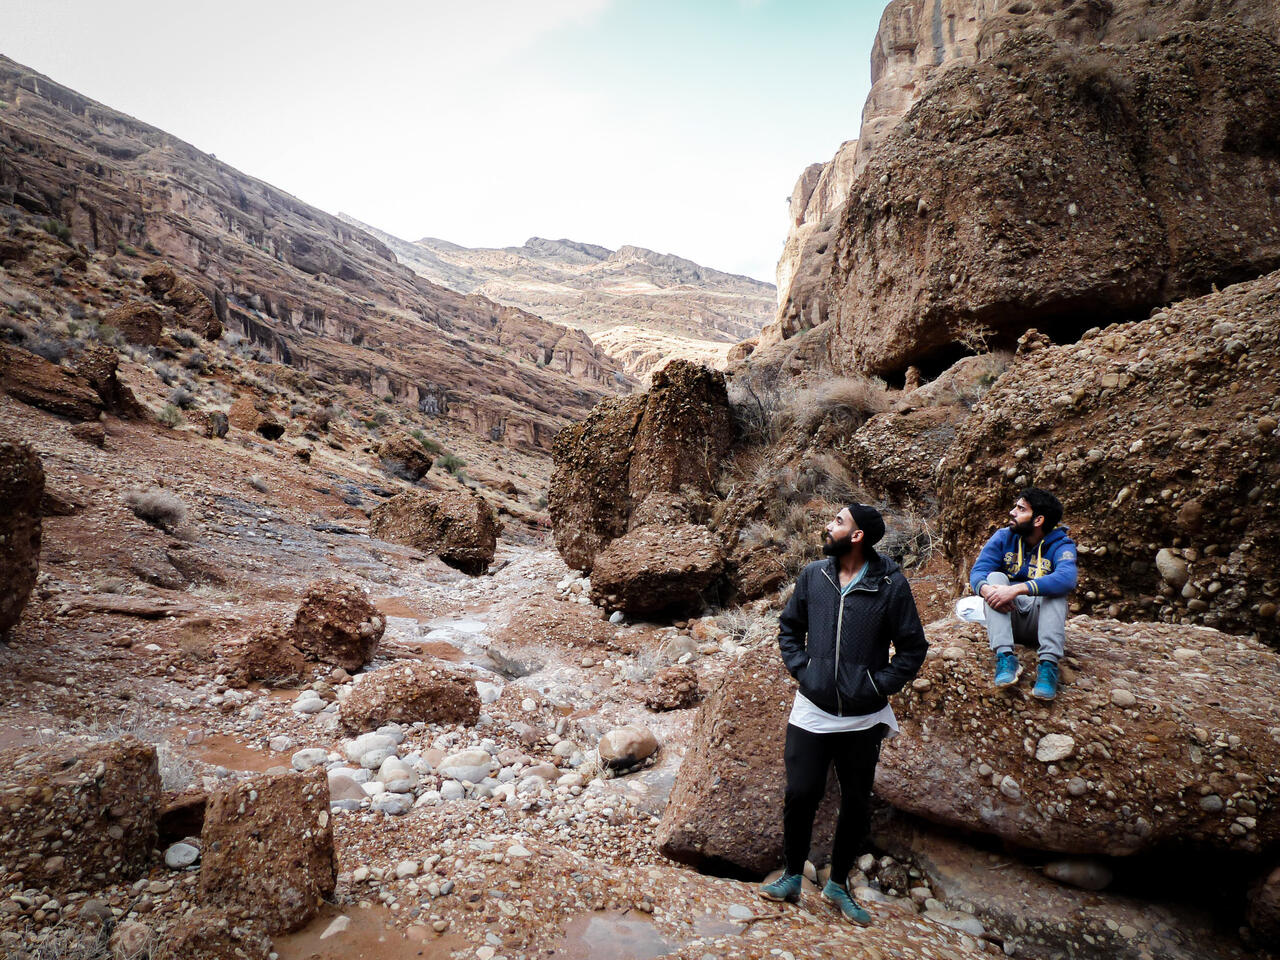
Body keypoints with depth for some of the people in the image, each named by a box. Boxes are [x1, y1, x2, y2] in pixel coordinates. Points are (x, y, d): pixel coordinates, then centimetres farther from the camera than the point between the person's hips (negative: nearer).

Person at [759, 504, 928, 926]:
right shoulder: (813, 575, -1)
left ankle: (838, 884, 33)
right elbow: (789, 628, 12)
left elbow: (912, 648, -1)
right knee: (800, 795, 3)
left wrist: (880, 685, -9)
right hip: (811, 711, 1)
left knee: (856, 804, 12)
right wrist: (800, 668, 0)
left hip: (863, 719, -1)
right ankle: (791, 878, 26)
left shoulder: (891, 584, -9)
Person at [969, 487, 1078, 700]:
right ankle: (1005, 656, -39)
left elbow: (1067, 579, -31)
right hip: (1005, 617, 2)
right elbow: (977, 571, -12)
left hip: (1039, 619, -2)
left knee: (1055, 589, -27)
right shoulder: (1003, 537, 1)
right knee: (995, 577, -24)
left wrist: (1017, 589, -44)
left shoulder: (1060, 545, -8)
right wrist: (985, 589, -38)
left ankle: (1048, 664, -40)